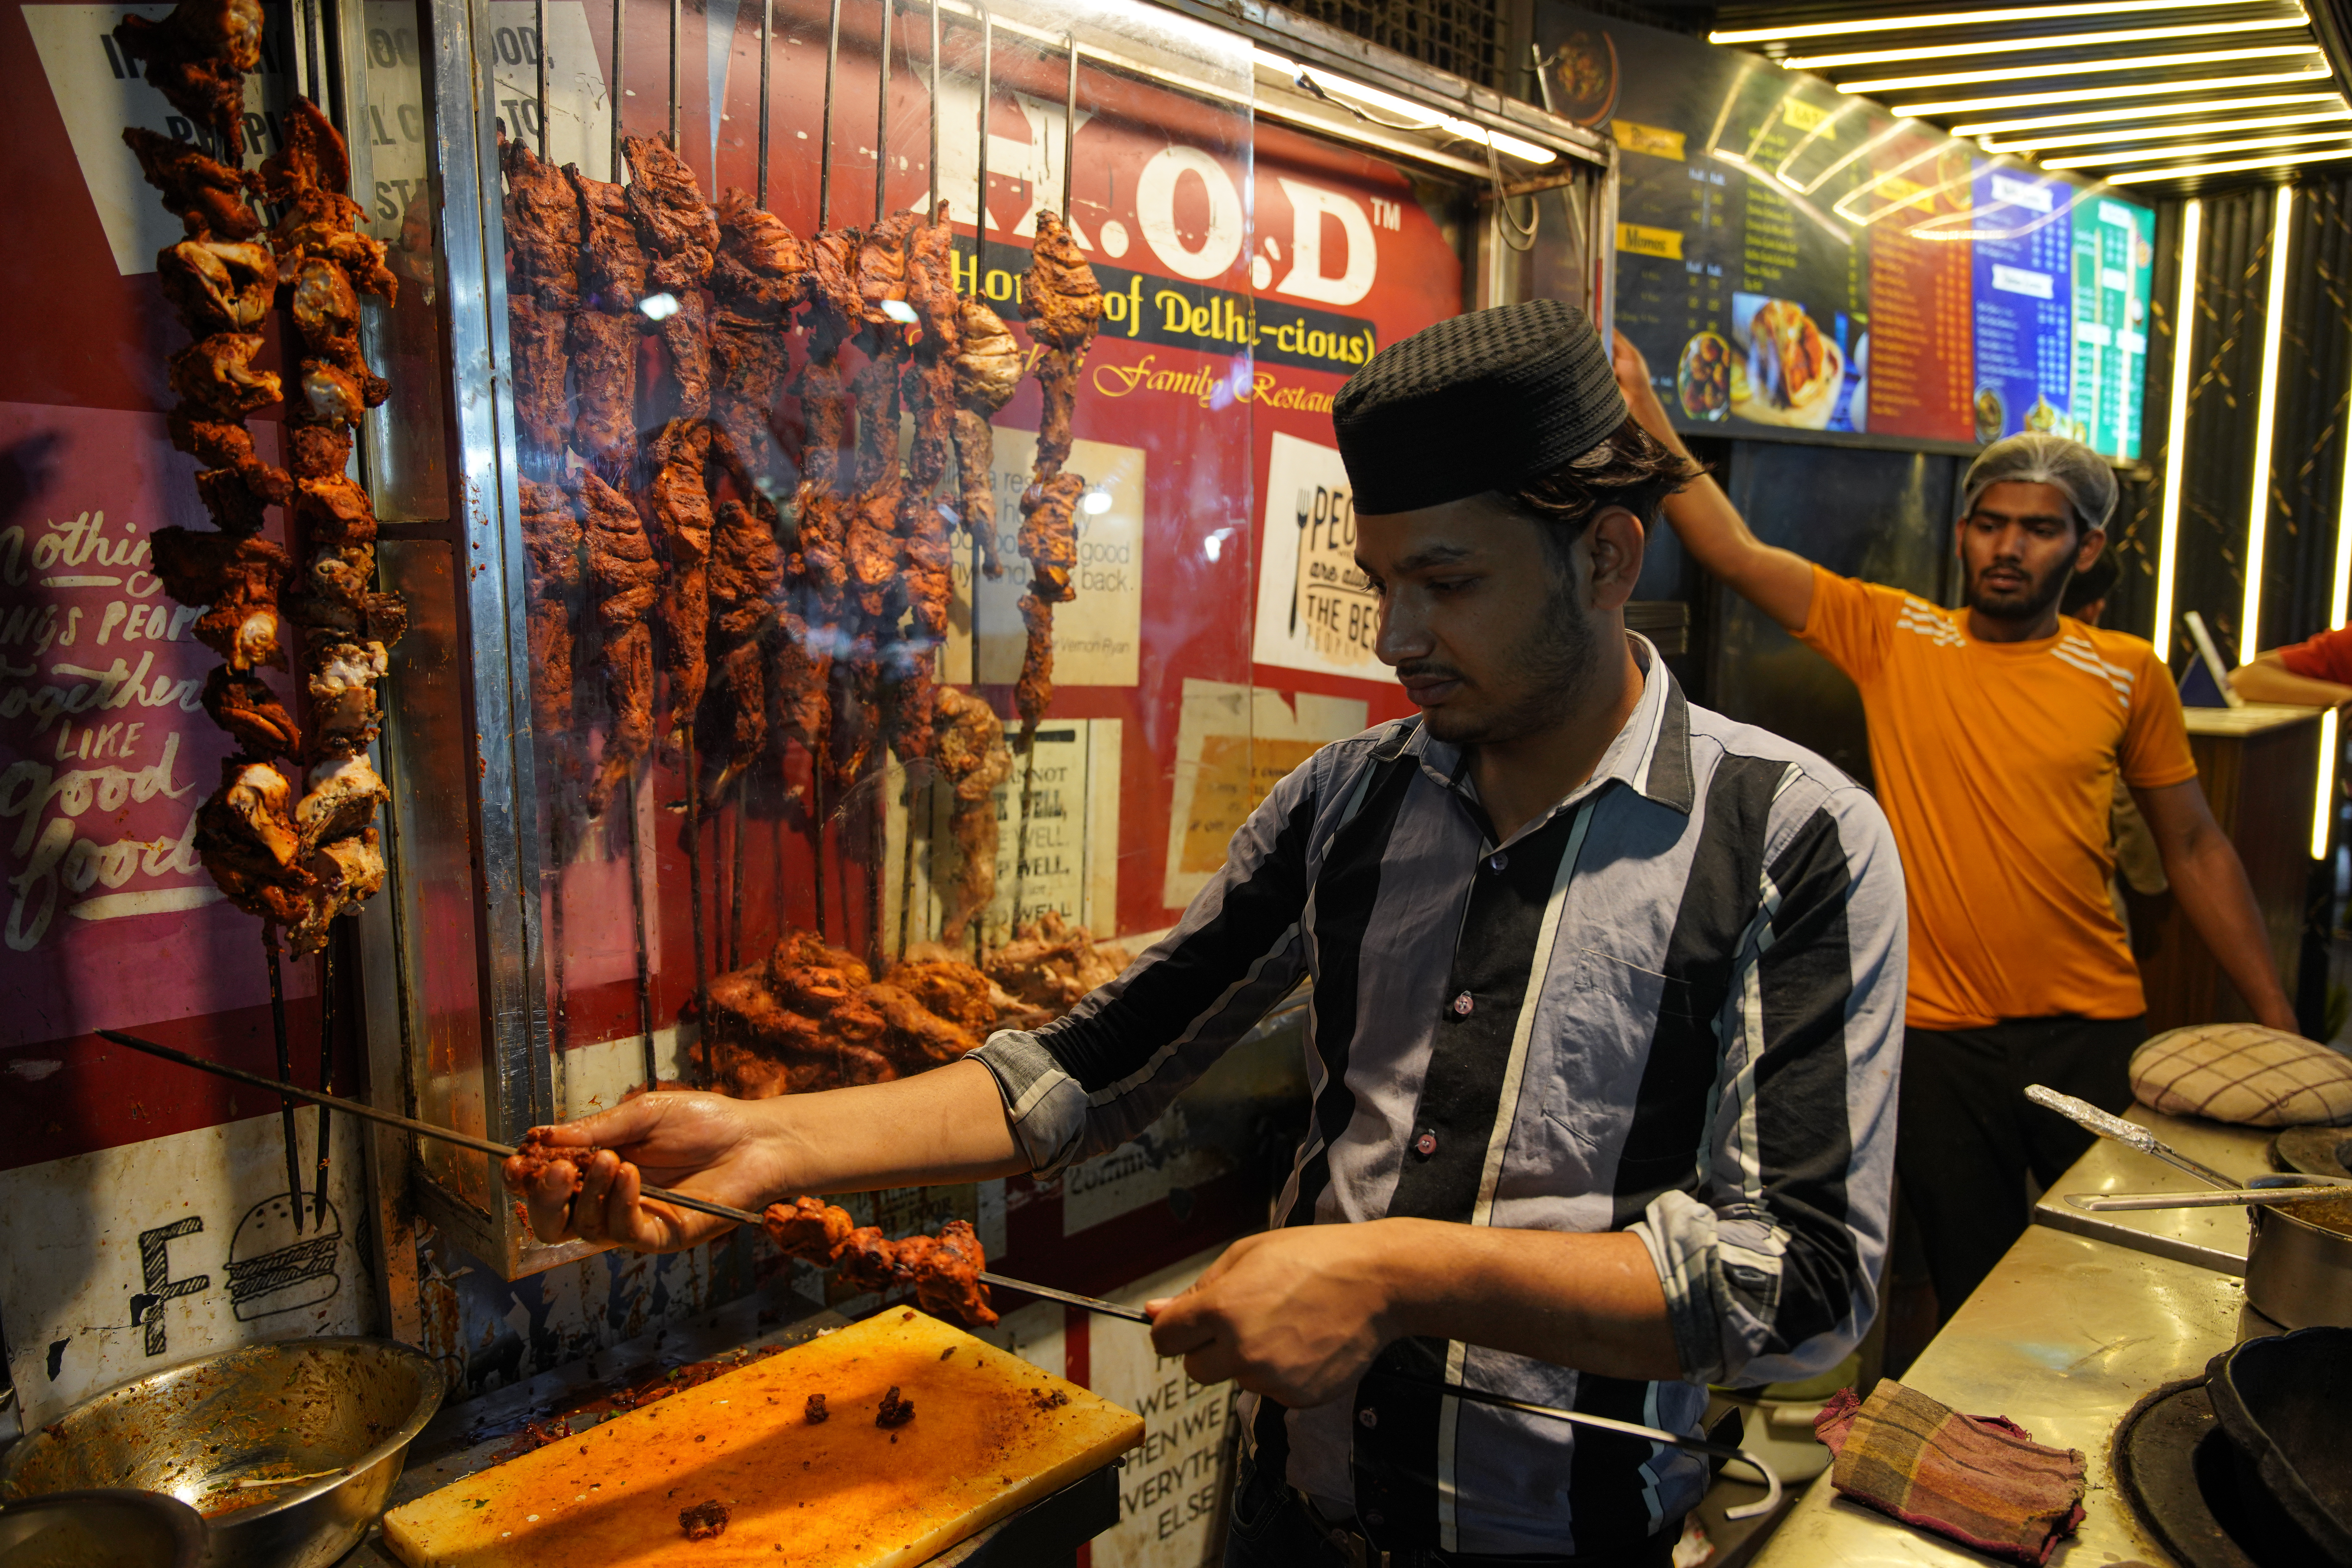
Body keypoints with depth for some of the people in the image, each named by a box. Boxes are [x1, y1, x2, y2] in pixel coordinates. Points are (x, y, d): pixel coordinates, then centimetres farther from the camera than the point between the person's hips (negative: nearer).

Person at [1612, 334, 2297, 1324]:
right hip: (1936, 1031, -1)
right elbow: (1736, 553, -10)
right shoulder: (1893, 636, -2)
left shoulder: (2127, 676, 2)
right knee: (1976, 1292, 14)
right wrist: (1643, 410, -17)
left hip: (2090, 1029, 1)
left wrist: (2275, 1017, 8)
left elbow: (2193, 848, 9)